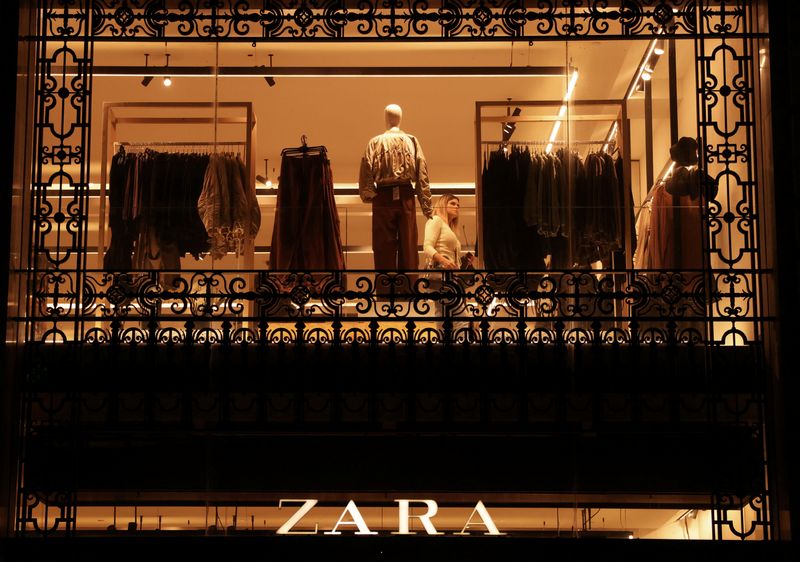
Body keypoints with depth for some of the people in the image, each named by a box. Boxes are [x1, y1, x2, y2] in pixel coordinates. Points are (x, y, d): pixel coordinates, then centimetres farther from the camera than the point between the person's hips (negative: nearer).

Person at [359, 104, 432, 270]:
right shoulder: (412, 141, 2)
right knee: (408, 242, 6)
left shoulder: (375, 142, -1)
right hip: (406, 196, 1)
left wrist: (366, 194, 5)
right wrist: (426, 204, 1)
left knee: (384, 244, 3)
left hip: (383, 197, -1)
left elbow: (366, 169, -8)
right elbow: (422, 174, -1)